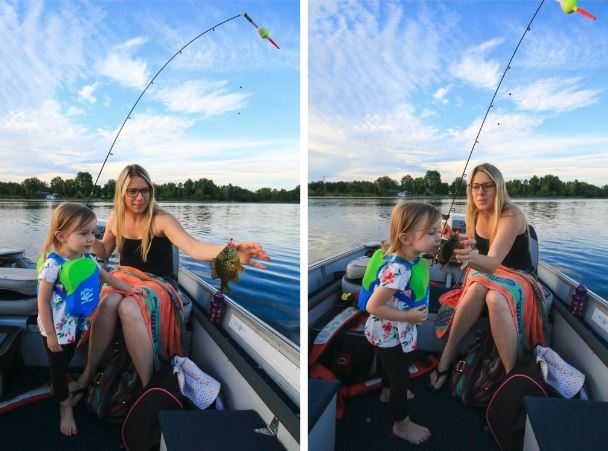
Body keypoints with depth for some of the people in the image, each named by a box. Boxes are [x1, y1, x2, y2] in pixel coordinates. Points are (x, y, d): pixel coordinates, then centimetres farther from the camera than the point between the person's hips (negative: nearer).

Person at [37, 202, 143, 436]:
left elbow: (106, 276, 10)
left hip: (76, 325, 6)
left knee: (66, 363, 25)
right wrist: (50, 334, -18)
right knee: (58, 367, 14)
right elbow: (43, 302, -21)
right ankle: (65, 406, 33)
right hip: (56, 329, -6)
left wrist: (129, 288, 5)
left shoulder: (87, 258, -7)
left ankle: (62, 389, 49)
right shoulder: (53, 264, -27)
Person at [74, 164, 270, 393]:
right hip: (125, 277, 4)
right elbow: (104, 252, 21)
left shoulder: (161, 219, -14)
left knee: (129, 308, -36)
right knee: (108, 301, -32)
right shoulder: (116, 219, 3)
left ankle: (148, 386, -27)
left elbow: (193, 247, -32)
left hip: (156, 283, -4)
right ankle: (88, 372, -16)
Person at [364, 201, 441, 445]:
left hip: (397, 331, 9)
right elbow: (373, 306, -34)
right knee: (401, 377, 11)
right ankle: (402, 424, 35)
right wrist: (408, 316, -29)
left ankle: (389, 392, 62)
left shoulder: (415, 258, -12)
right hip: (388, 333, -9)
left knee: (394, 365, 33)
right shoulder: (399, 270, -39)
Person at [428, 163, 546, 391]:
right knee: (477, 287, -33)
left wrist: (472, 257, -58)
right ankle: (446, 358, -26)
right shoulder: (473, 215, -4)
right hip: (486, 273, 4)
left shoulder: (512, 216, -22)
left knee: (495, 297, -39)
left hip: (518, 278, -4)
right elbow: (473, 254, 4)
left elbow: (493, 262, -35)